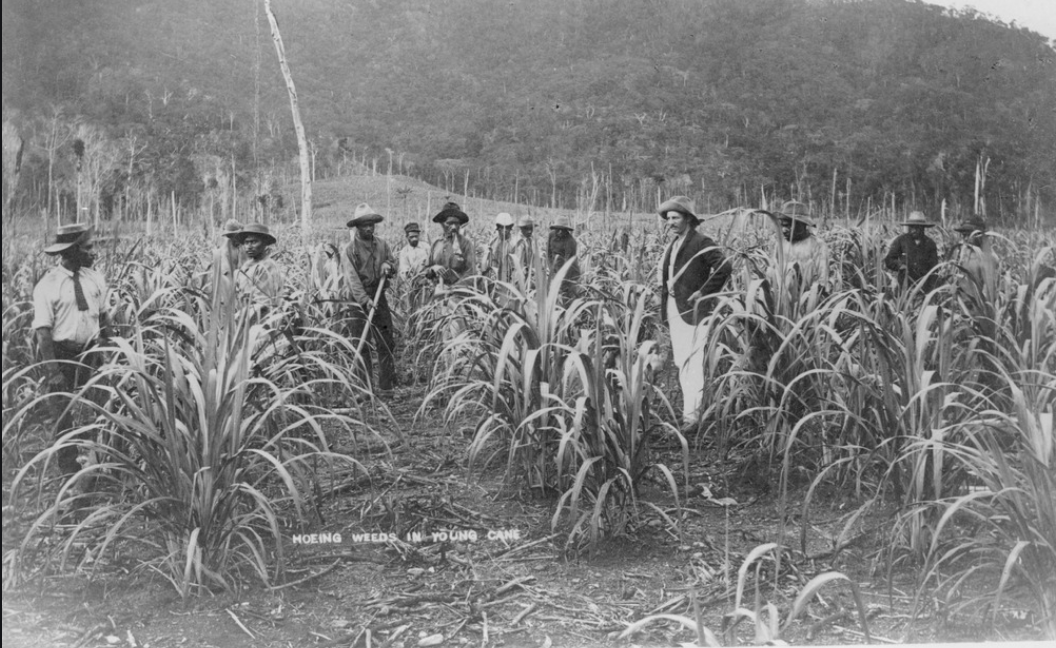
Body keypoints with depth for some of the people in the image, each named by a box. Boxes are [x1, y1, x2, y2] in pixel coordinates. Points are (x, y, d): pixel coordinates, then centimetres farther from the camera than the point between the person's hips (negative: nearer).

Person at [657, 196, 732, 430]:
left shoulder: (701, 243, -8)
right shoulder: (673, 245, 17)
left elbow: (724, 268, -17)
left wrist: (704, 293, -15)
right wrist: (664, 309, 15)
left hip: (693, 310, -8)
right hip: (674, 310, 9)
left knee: (691, 361, -11)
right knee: (680, 361, 12)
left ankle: (692, 412, -9)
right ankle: (689, 405, 23)